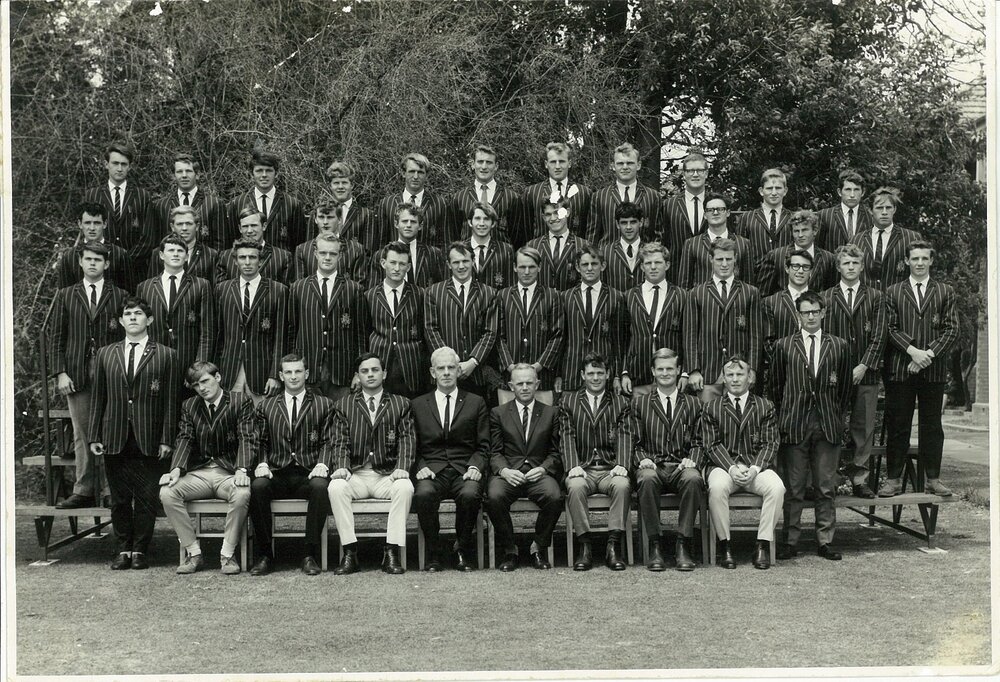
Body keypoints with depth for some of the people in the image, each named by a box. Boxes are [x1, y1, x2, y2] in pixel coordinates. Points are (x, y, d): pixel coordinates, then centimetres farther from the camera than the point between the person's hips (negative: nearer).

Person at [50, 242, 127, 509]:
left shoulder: (120, 296, 8)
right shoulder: (65, 296, 13)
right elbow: (57, 339, 9)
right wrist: (60, 373, -1)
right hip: (77, 375, 2)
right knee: (82, 435, 3)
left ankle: (111, 491, 4)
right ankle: (84, 491, 8)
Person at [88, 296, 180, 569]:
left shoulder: (165, 355, 3)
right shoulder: (105, 354, 12)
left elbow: (170, 401, 0)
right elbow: (97, 398, 11)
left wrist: (166, 440, -5)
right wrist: (95, 436, 5)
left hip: (149, 441, -2)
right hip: (115, 440, 3)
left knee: (146, 498, 0)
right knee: (119, 499, 8)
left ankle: (140, 550, 12)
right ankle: (123, 549, 19)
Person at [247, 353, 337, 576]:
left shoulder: (324, 405, 13)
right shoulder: (266, 406, 18)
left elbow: (328, 442, 6)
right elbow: (259, 442, 13)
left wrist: (322, 464, -13)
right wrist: (261, 464, -6)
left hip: (309, 474, -1)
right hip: (277, 474, 1)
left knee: (320, 486, -36)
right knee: (257, 486, -32)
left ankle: (310, 555, -25)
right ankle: (264, 555, -19)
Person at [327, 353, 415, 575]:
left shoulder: (401, 404, 12)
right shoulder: (344, 405, 14)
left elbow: (406, 440, 2)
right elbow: (341, 442, 5)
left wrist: (402, 468, -16)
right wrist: (341, 466, -16)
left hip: (387, 475, -1)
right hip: (355, 474, 1)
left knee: (405, 487, -33)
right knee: (336, 487, -31)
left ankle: (391, 553, -28)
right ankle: (350, 553, -25)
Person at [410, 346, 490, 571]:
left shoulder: (476, 403, 14)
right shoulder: (418, 405, 15)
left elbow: (483, 447, 11)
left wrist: (475, 467, -9)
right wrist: (421, 467, -7)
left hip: (464, 470, 0)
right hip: (432, 470, 0)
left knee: (470, 494, -34)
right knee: (423, 494, -34)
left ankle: (463, 551, -9)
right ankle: (434, 552, -13)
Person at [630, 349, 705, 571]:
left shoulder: (693, 404, 19)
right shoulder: (639, 403, 16)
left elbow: (698, 442, 14)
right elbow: (636, 443, 12)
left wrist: (691, 460, -7)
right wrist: (643, 459, -9)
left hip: (682, 468, 1)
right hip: (652, 466, 0)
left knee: (694, 479, -36)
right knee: (647, 479, -37)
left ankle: (683, 545, -29)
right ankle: (655, 546, -28)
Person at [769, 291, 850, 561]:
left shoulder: (839, 346, 8)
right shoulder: (784, 346, 6)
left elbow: (844, 386, 12)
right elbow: (776, 385, 9)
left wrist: (835, 416, 8)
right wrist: (785, 417, 7)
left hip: (828, 426, 1)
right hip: (794, 426, -1)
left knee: (826, 488, 5)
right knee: (793, 488, 2)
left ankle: (825, 541, 13)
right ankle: (791, 541, 9)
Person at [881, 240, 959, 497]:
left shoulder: (945, 292, 10)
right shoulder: (893, 292, 9)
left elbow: (952, 331, 3)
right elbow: (890, 328, 1)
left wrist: (929, 354, -9)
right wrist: (912, 351, -12)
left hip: (934, 369, 1)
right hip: (900, 369, -1)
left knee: (932, 425, 6)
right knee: (897, 425, 1)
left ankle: (933, 479, 14)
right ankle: (893, 479, 7)